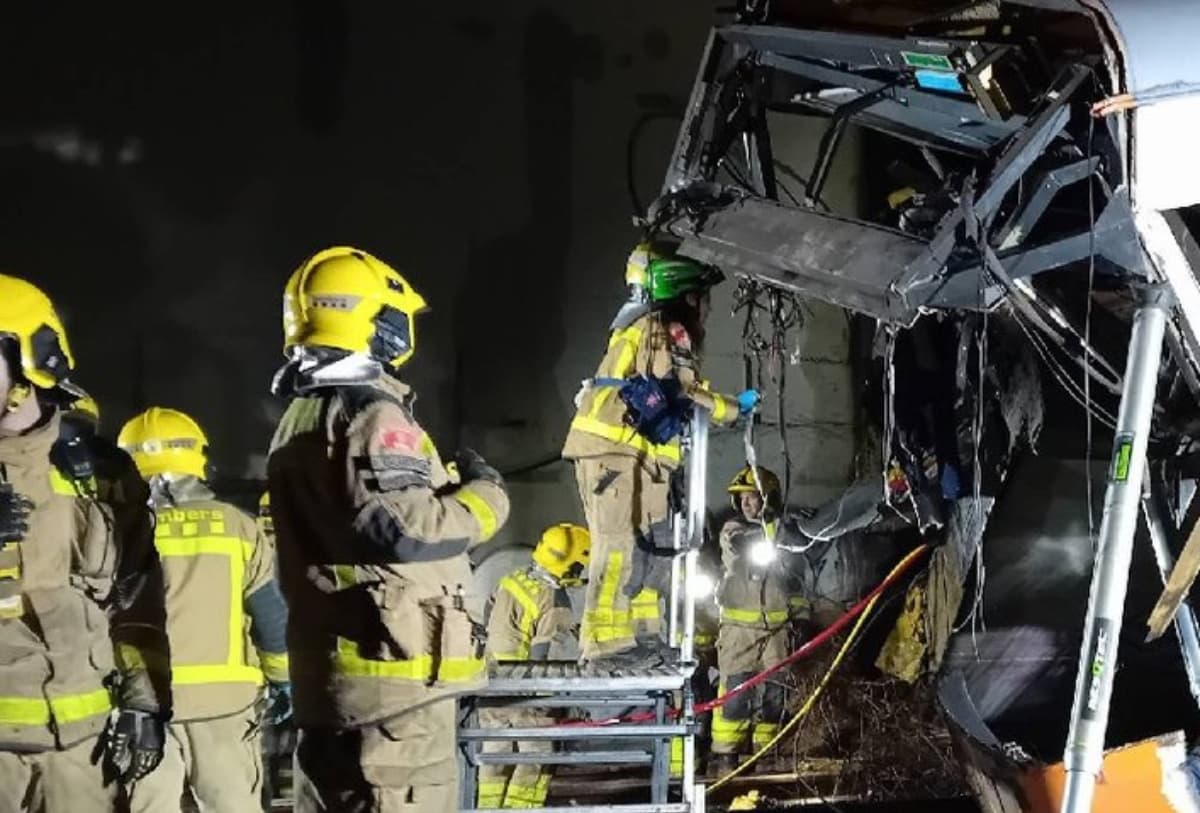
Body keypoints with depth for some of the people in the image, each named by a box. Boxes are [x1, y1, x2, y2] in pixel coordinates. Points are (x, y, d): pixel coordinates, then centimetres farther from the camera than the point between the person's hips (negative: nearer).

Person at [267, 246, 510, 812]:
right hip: (395, 673, -10)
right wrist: (485, 495, -8)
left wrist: (449, 486, 15)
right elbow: (405, 528, -24)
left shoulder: (300, 419, 17)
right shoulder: (369, 414, -14)